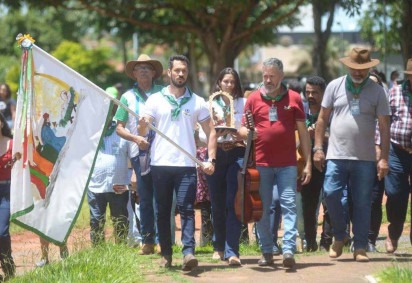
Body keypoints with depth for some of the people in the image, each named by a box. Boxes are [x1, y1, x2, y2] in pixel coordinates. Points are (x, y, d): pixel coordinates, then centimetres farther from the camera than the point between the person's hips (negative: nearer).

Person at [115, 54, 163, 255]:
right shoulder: (128, 97, 12)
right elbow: (119, 127, 11)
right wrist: (135, 138, -5)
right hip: (140, 153, 1)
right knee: (145, 199, 4)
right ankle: (147, 242, 8)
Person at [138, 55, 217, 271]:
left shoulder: (197, 102, 8)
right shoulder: (155, 100, 6)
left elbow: (210, 131, 9)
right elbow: (142, 133, 2)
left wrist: (211, 159, -4)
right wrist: (143, 124, -22)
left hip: (186, 165, -1)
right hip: (160, 164, 1)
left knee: (186, 209, -10)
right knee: (163, 211, 5)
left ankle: (188, 252, -19)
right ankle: (166, 254, 12)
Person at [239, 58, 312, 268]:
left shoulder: (293, 98, 6)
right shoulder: (254, 99, 8)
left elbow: (303, 131, 8)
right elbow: (242, 128, 11)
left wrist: (308, 163, 3)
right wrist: (247, 132, -15)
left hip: (287, 164, -1)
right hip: (261, 163, 1)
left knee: (289, 205, -10)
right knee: (262, 209, 4)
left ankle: (288, 249, -15)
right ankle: (266, 251, 12)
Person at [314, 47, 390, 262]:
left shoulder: (377, 91, 4)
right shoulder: (335, 86, 6)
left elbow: (384, 126, 4)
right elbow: (322, 119, 10)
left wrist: (384, 158, -3)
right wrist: (318, 148, 2)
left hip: (365, 158, 0)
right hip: (337, 156, 0)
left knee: (362, 203, 2)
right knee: (331, 194, -10)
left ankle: (360, 247, 9)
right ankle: (340, 236, 12)